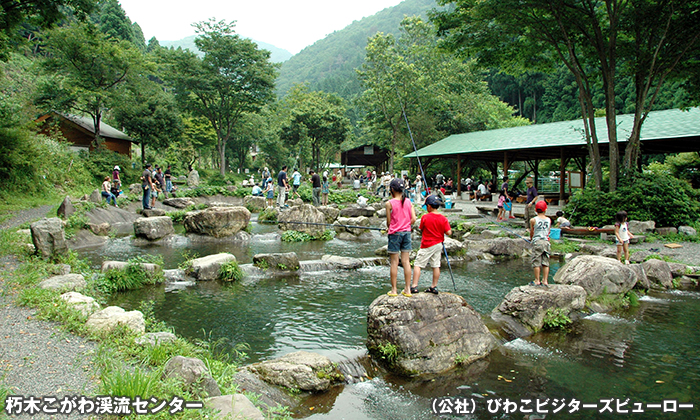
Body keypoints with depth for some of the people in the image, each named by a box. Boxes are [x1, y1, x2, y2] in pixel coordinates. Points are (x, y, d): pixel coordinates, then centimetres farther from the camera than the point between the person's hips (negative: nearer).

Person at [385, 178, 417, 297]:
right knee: (406, 261, 8)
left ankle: (394, 290, 8)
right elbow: (413, 219, 0)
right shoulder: (408, 202, 3)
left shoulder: (389, 203, -9)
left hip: (395, 234, -4)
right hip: (406, 233, 4)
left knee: (394, 262, 3)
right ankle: (407, 289, 11)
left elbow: (388, 221, -4)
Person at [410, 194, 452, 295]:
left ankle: (414, 286, -5)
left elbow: (421, 229, 1)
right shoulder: (443, 219, -4)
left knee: (417, 264, 0)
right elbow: (448, 232, -7)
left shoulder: (425, 217, -12)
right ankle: (434, 287, 15)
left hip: (427, 245, -5)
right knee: (436, 266, 10)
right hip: (438, 244, 5)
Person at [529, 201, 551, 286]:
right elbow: (548, 232, 16)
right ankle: (545, 281, 9)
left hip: (537, 241, -3)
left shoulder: (533, 220, -4)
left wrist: (531, 239, 27)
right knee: (545, 262, 7)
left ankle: (537, 281, 3)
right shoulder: (549, 220, 6)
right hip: (546, 242, 4)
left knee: (536, 262, 1)